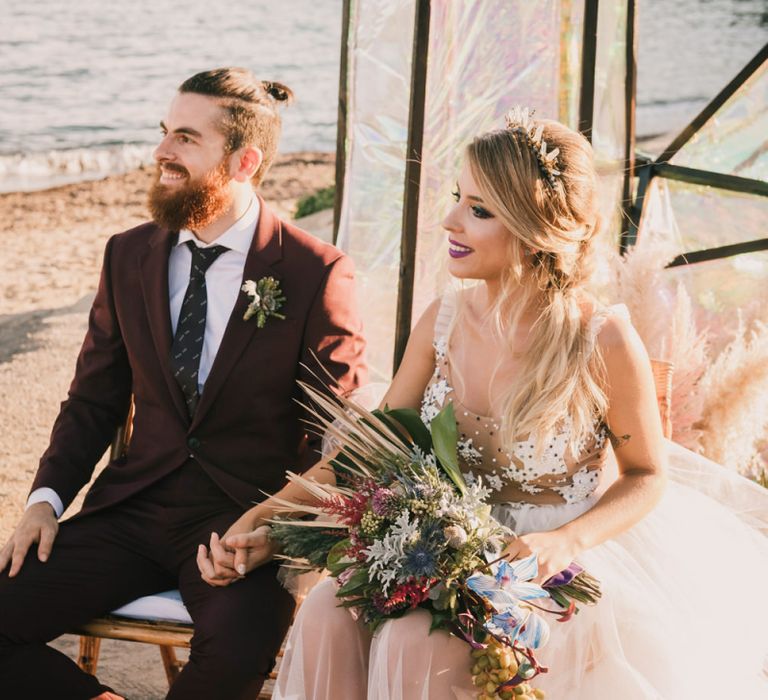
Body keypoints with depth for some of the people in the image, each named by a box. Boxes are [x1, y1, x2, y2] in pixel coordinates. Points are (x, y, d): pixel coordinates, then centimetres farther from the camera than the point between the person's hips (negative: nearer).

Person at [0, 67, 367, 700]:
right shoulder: (129, 256, 9)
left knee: (238, 648, -35)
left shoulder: (318, 275, -6)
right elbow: (93, 399, 15)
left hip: (249, 517, -4)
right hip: (135, 507, 4)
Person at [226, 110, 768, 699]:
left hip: (566, 561, -4)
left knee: (412, 641, -29)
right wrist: (267, 519, -5)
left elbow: (648, 476, -5)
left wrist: (565, 542, -22)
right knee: (328, 613, -22)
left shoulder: (604, 341, -18)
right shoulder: (444, 321, -4)